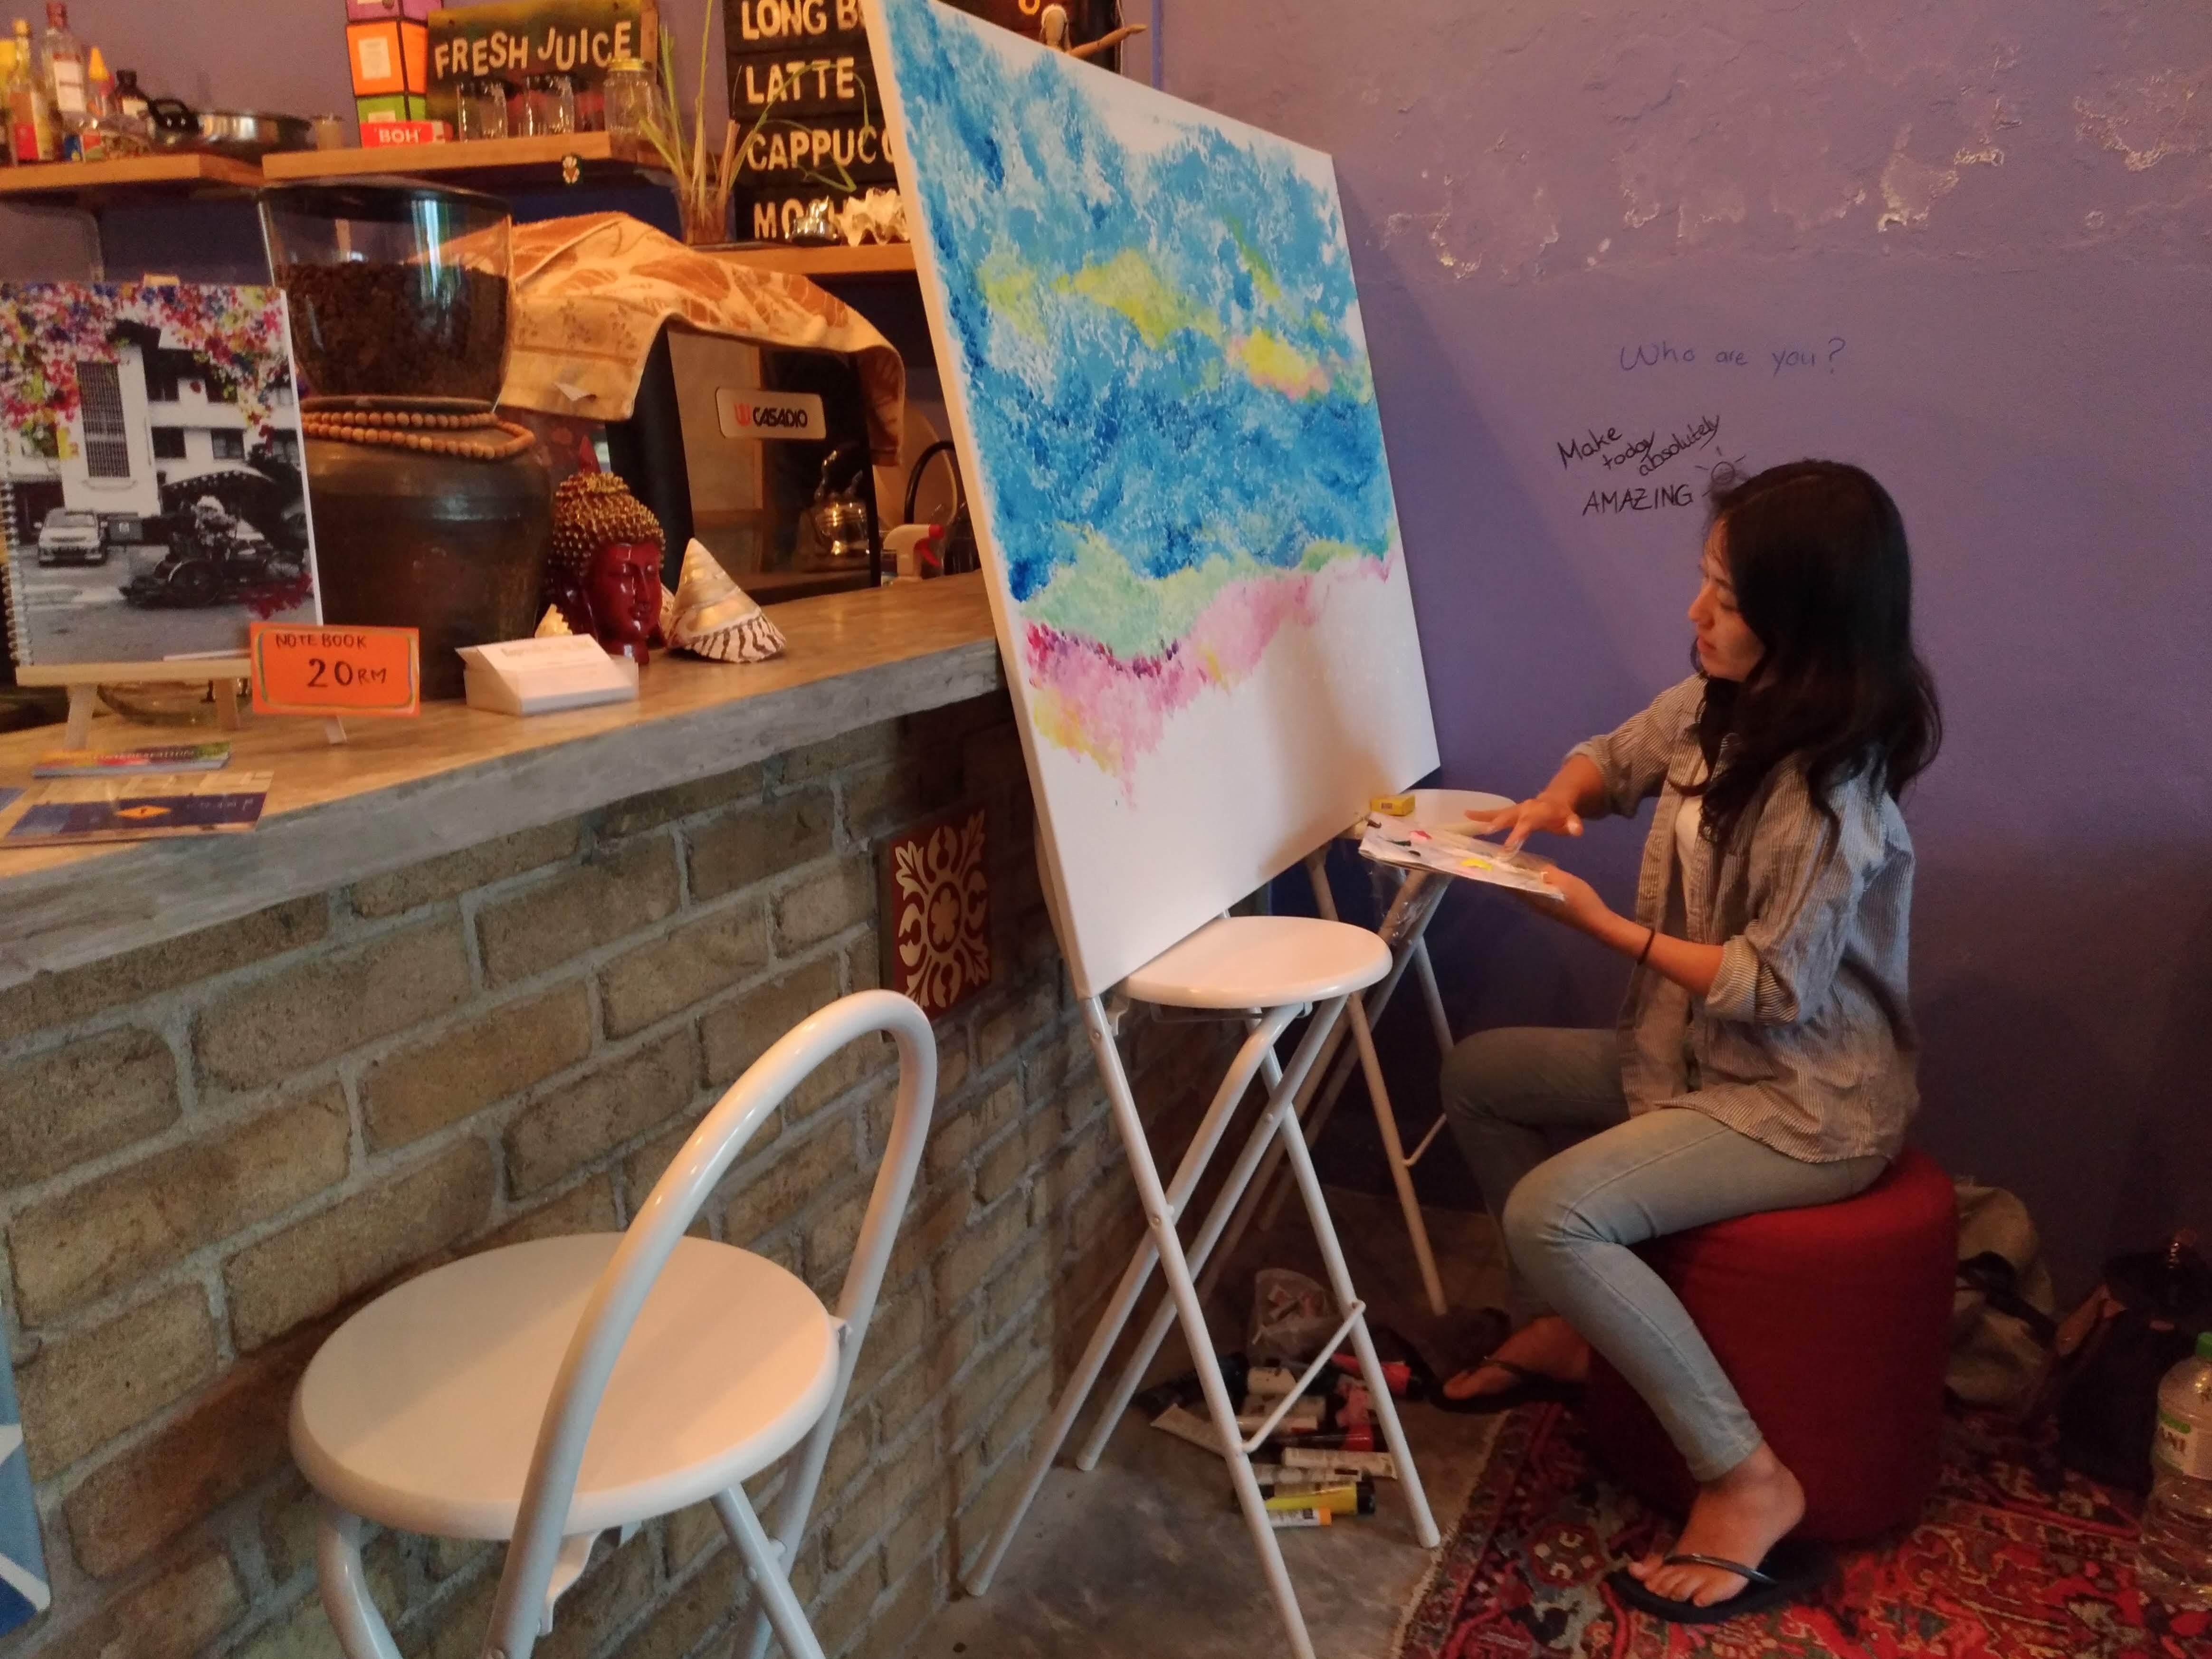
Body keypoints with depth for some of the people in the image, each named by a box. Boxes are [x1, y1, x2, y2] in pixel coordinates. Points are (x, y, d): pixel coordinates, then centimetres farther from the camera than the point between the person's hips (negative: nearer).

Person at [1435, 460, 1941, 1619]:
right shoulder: (1716, 703, -4)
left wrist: (1607, 928, -19)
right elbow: (1614, 759, 14)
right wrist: (1554, 801, -8)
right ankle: (1557, 1330, 26)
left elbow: (1772, 988, -24)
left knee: (1552, 1215, -25)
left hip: (1808, 1107, -9)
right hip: (1706, 1054, 9)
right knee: (1479, 1075, 12)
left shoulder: (1829, 799, -29)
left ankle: (1747, 1479, -9)